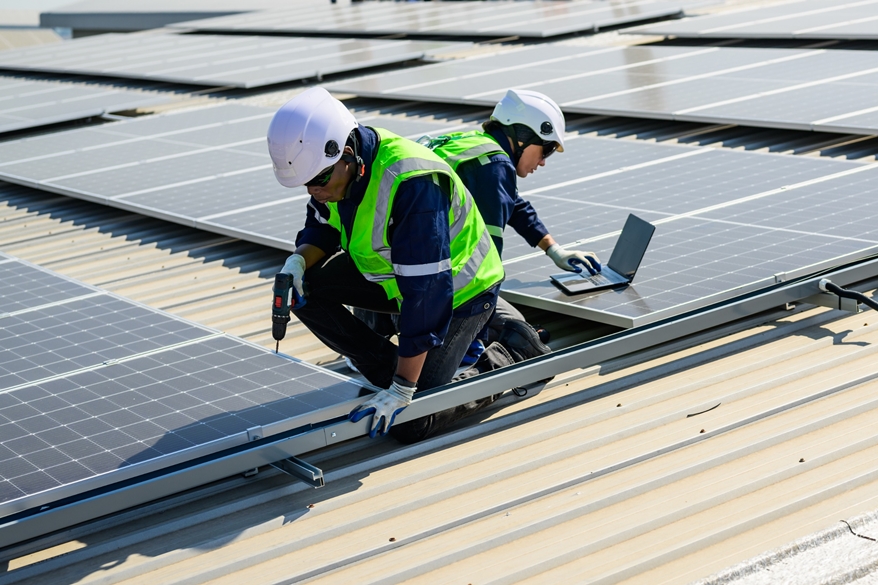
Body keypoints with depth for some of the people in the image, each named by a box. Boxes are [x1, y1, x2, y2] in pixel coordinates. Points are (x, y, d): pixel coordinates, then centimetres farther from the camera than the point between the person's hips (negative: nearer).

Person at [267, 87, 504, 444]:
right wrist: (298, 261, -19)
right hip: (393, 274, 8)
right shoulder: (335, 166, -13)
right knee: (308, 288, -12)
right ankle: (387, 372, 4)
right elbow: (323, 228, 6)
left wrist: (402, 390, -32)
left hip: (458, 289, -8)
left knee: (408, 424, -14)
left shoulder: (413, 184, -38)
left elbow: (426, 295, -36)